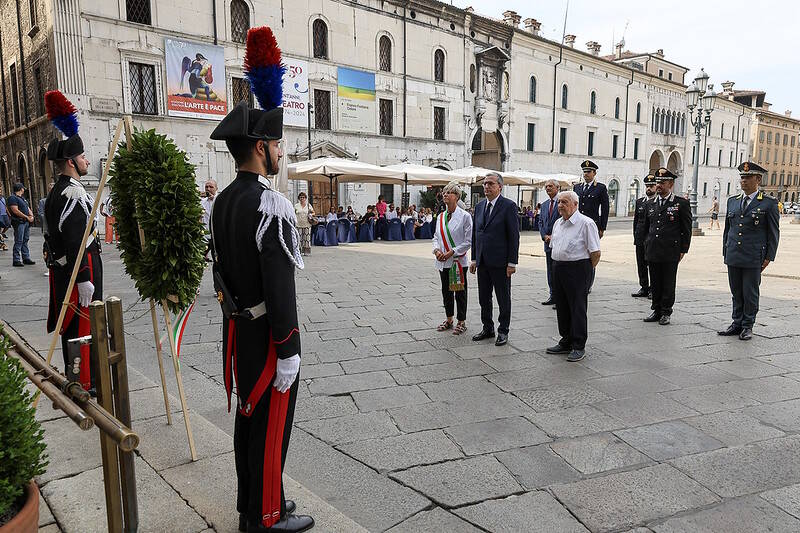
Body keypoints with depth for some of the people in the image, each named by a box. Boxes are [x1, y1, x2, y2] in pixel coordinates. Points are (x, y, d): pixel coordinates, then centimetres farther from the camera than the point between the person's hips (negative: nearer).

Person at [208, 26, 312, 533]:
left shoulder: (224, 201, 8)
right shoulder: (271, 206, -21)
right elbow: (280, 284, -24)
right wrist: (288, 351, -19)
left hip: (236, 326, 9)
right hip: (266, 332, -9)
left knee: (248, 416, 19)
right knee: (271, 424, 5)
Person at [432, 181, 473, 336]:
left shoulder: (465, 216, -10)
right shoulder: (441, 216, 9)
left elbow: (469, 241, -11)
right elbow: (436, 236, 15)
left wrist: (452, 252, -17)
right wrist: (436, 249, -5)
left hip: (458, 261, -6)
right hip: (443, 261, 6)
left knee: (459, 292, 4)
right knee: (446, 291, 15)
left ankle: (461, 322, 17)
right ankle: (449, 320, 29)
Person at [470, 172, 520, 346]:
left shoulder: (509, 206, -9)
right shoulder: (479, 206, 10)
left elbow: (514, 235, -11)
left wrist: (512, 262, -14)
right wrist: (474, 259, 11)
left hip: (500, 262, -6)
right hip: (482, 262, 6)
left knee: (503, 299, 7)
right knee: (484, 299, 14)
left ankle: (503, 331, 19)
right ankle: (487, 328, 29)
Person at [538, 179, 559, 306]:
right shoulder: (544, 205, 15)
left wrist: (554, 236, -14)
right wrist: (545, 236, -3)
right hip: (548, 243, 7)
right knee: (550, 271, 11)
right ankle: (552, 296, 19)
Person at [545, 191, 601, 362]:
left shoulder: (586, 223, -11)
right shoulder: (558, 223, 14)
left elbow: (595, 253, -11)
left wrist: (585, 271, -5)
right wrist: (558, 265, 16)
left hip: (578, 269, -7)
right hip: (558, 269, 8)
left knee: (578, 308, -1)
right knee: (562, 307, 12)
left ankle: (579, 347, 8)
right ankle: (566, 342, 25)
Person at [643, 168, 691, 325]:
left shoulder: (681, 203, -2)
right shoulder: (651, 204, 13)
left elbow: (687, 229, -2)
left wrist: (683, 250, -5)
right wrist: (646, 246, 15)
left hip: (670, 253, -5)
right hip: (652, 252, 5)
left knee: (668, 284, 3)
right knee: (655, 283, 10)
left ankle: (666, 312, 13)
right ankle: (656, 311, 20)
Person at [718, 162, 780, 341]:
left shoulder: (769, 203, -2)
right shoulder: (732, 201, 11)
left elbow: (773, 233, -1)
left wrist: (769, 257, -5)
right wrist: (725, 252, 13)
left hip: (753, 258, -4)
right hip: (733, 257, 4)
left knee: (750, 294, 3)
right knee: (736, 293, 11)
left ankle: (748, 326, 15)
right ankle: (737, 324, 21)